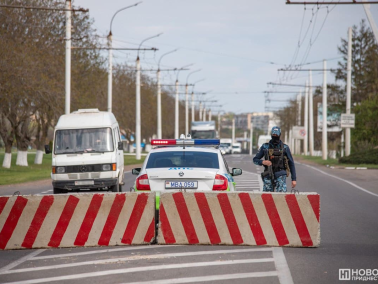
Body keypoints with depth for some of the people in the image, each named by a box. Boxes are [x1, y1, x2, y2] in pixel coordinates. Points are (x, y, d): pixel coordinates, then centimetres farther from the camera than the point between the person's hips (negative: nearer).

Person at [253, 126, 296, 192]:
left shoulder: (285, 147, 4)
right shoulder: (265, 147, 7)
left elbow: (291, 163, 9)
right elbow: (255, 160, 12)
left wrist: (294, 179, 4)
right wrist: (263, 162, -11)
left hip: (280, 176, -2)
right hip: (268, 176, 2)